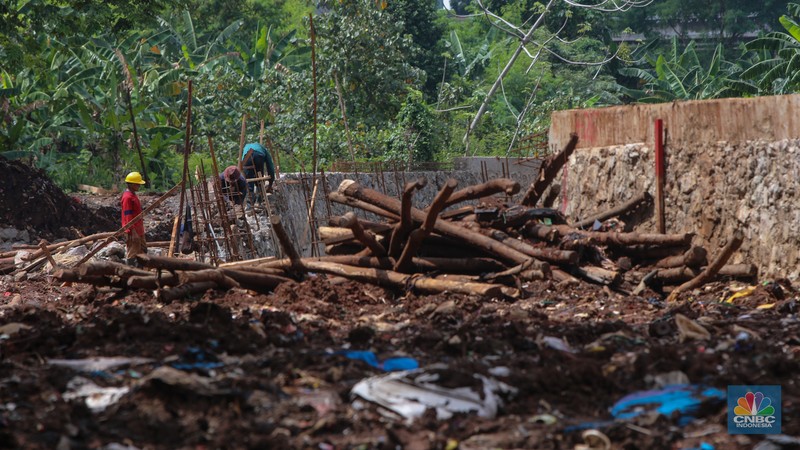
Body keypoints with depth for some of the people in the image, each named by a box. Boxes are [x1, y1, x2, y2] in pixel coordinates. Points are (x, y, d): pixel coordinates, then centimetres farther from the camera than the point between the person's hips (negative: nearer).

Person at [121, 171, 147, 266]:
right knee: (132, 254, -6)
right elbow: (128, 216, -20)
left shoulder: (133, 195, 14)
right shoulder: (127, 197, -17)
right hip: (132, 232, -10)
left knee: (143, 251, 14)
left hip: (138, 230, 10)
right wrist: (133, 232, -23)